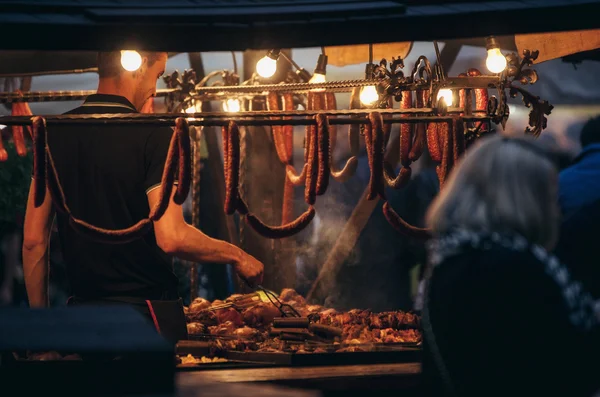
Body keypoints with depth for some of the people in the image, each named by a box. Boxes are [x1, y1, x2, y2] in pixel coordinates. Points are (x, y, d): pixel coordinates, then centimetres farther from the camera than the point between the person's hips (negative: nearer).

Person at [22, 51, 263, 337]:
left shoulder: (54, 133, 3)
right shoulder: (153, 136, -13)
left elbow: (33, 239, 5)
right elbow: (171, 238, -21)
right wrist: (235, 256, -5)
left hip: (81, 312, 5)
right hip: (145, 311, -5)